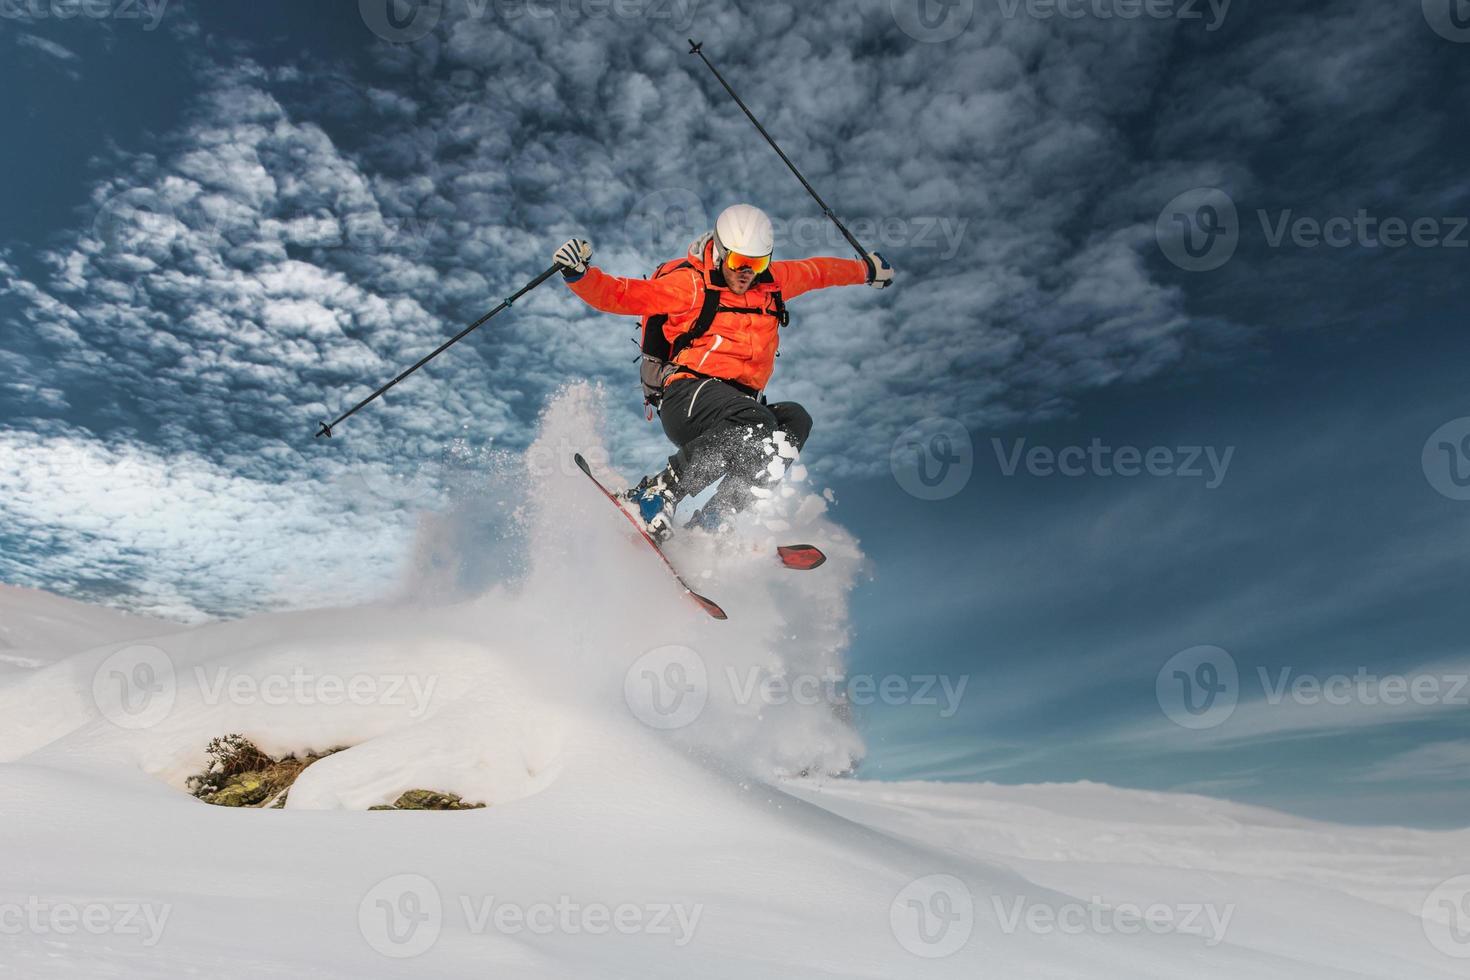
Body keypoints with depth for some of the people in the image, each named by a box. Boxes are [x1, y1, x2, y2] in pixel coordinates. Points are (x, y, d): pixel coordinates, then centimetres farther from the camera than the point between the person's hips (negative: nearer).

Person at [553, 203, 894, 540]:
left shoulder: (772, 281, 17)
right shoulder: (690, 284, -2)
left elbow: (815, 271, 35)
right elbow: (617, 295, -6)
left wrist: (867, 269, 49)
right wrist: (580, 274, -24)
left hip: (740, 405, 7)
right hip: (687, 397, -7)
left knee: (795, 420, -21)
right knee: (755, 423, -34)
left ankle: (709, 522, -22)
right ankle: (657, 493, -23)